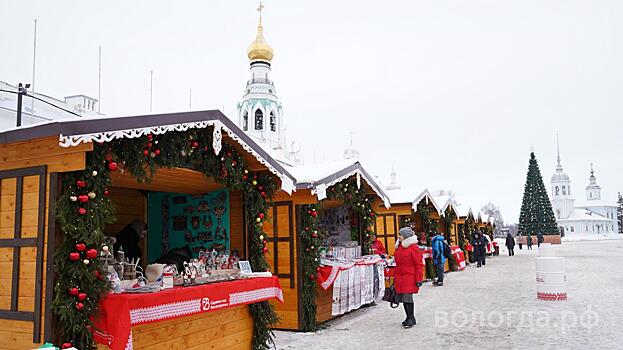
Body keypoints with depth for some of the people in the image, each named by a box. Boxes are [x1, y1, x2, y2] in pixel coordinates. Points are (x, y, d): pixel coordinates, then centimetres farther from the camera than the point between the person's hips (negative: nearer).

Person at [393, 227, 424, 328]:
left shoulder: (413, 247, -10)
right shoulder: (399, 247, 14)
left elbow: (419, 264, -11)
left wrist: (419, 280, -14)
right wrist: (395, 277, 20)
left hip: (410, 277, -7)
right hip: (399, 277, 7)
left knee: (407, 297, -9)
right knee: (402, 297, 9)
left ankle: (411, 318, 5)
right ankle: (409, 317, 22)